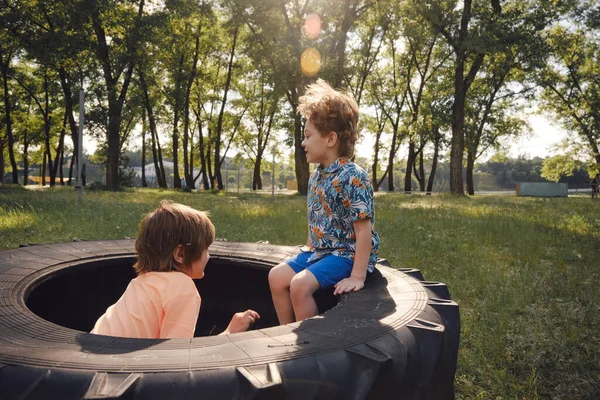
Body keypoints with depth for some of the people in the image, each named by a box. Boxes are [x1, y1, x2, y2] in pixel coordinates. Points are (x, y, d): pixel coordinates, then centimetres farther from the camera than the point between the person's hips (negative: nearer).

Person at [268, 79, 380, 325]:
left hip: (347, 254, -9)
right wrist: (309, 251, 16)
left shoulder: (352, 177, -22)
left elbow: (364, 230, -23)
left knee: (300, 284, -25)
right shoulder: (317, 176, 7)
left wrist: (357, 276, -23)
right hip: (319, 250, 9)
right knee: (277, 276, -1)